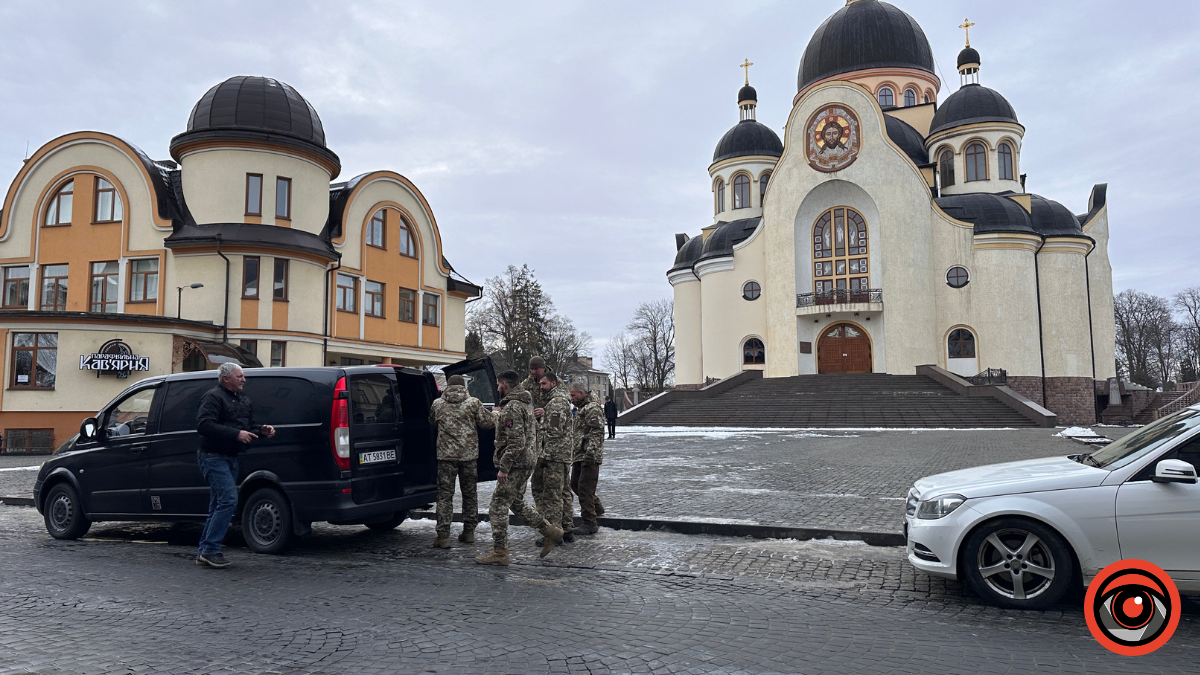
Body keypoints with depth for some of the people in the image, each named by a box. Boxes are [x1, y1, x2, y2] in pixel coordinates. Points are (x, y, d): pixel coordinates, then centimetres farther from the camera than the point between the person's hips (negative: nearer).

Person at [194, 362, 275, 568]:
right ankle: (210, 550, -11)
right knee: (229, 499, -18)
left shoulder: (244, 400, 18)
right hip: (214, 457, -9)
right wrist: (236, 434, -27)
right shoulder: (213, 397, -10)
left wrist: (261, 429, 4)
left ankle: (204, 553, 18)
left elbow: (249, 425, 26)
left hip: (230, 458, 9)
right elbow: (204, 424, -22)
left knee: (218, 505, 11)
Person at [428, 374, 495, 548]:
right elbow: (487, 423, -2)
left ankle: (443, 535, -2)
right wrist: (495, 415, 19)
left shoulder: (437, 404, 3)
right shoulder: (473, 403, -2)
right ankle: (469, 532, 20)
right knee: (469, 493, 14)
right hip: (469, 455, 1)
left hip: (446, 455, 0)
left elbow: (431, 421, 19)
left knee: (445, 495, 3)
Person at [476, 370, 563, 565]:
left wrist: (503, 467, -22)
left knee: (497, 508, -2)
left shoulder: (511, 408, -18)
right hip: (527, 462, 10)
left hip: (515, 465, -10)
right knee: (517, 503, 22)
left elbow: (516, 442, -25)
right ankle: (550, 531, 20)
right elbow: (534, 432, 22)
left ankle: (499, 553, 3)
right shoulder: (526, 404, 14)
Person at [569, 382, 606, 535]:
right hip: (579, 455, 11)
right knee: (575, 484, 15)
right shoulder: (582, 409, 20)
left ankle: (589, 523, -5)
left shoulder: (593, 408, -13)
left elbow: (596, 432, -21)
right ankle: (596, 507, 29)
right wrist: (575, 453, 26)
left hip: (590, 456, -11)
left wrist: (590, 453, -26)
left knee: (585, 488, -9)